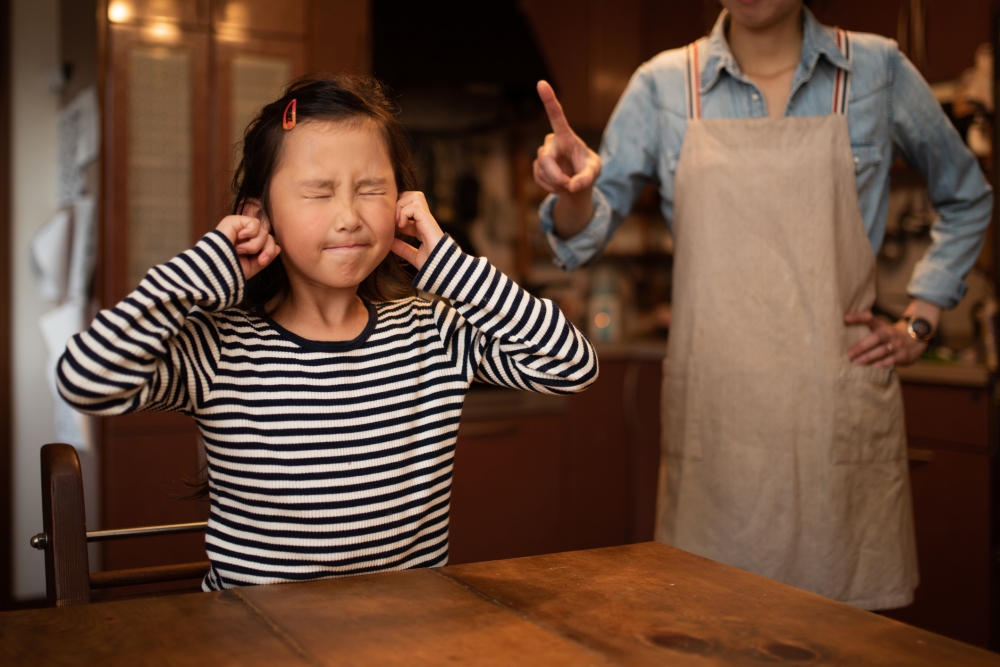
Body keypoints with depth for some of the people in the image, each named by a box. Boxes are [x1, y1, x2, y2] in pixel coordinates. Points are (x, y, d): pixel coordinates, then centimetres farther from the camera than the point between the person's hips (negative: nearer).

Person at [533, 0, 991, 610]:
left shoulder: (877, 69, 5)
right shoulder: (664, 85, 5)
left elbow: (966, 198, 18)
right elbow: (589, 230, 1)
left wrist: (918, 324, 9)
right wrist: (573, 193, -22)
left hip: (840, 410, 0)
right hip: (714, 417, 0)